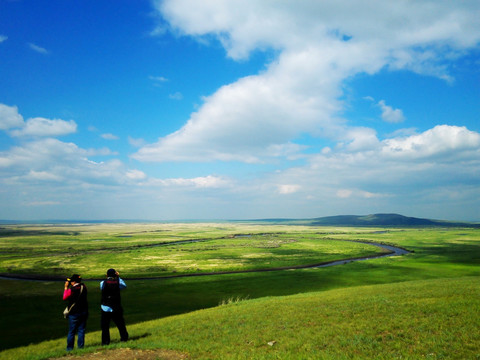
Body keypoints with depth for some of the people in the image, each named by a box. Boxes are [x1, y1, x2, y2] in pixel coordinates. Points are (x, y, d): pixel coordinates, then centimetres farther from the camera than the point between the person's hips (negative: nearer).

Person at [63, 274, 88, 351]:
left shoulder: (71, 289, -17)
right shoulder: (83, 287, -1)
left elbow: (65, 297, -3)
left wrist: (66, 287, 1)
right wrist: (69, 287, 11)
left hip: (74, 313, -4)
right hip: (84, 312, 4)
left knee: (71, 331, 8)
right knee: (81, 330, 10)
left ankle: (69, 348, 13)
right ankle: (80, 346, 12)